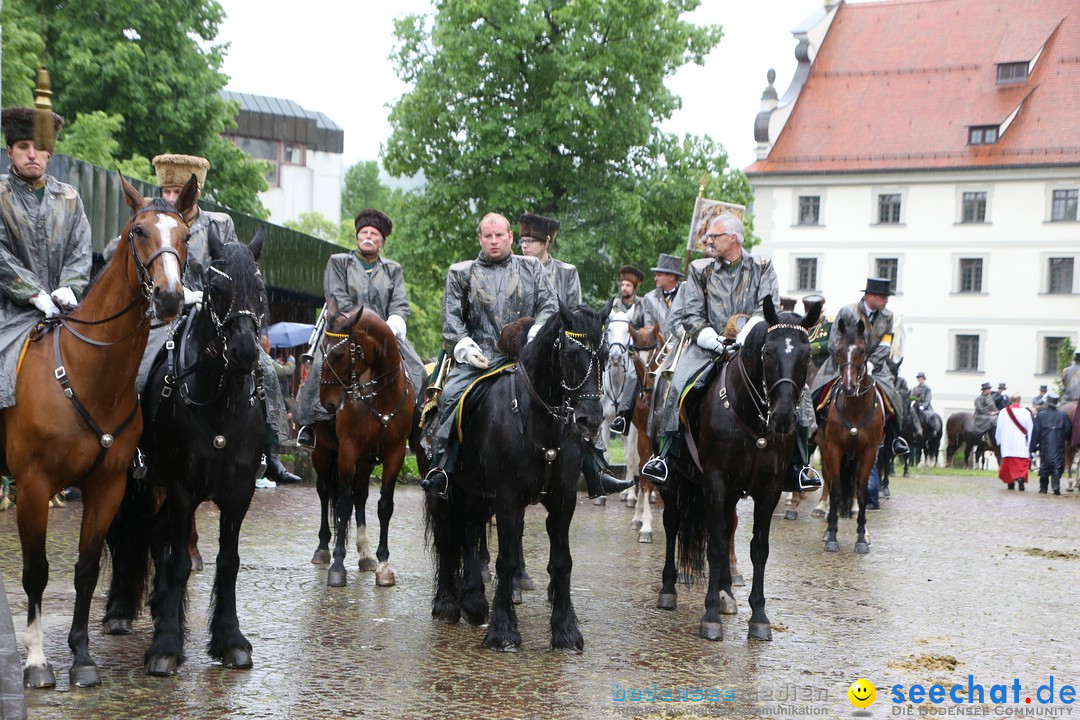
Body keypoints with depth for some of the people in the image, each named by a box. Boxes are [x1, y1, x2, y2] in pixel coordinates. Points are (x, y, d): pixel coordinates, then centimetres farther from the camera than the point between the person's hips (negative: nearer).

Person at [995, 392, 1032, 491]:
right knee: (1022, 464, -1)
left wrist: (999, 442, 18)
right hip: (1022, 445, -2)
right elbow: (1030, 430, -2)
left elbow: (999, 428, 5)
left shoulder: (1003, 412, -2)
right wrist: (1030, 444, 7)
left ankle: (1010, 482, 16)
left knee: (1008, 464, 12)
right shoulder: (1026, 413, -7)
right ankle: (1021, 478, -23)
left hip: (1007, 445, 2)